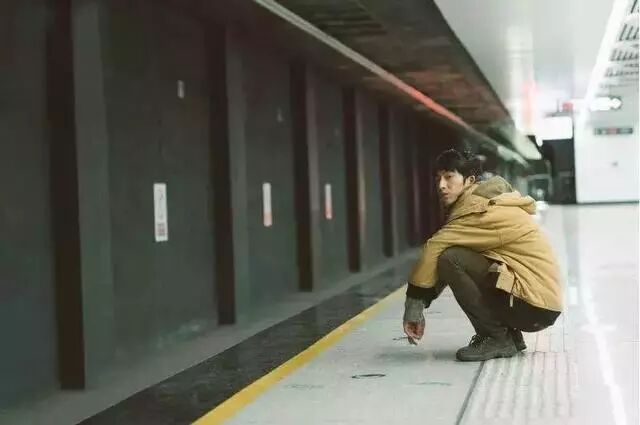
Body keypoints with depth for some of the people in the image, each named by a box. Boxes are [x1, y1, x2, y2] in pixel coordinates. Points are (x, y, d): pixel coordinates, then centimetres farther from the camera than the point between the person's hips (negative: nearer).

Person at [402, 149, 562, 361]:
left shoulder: (480, 208, -13)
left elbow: (435, 248, -21)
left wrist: (414, 304, -15)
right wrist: (419, 304, 8)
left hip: (535, 306, -10)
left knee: (451, 259, -18)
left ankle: (497, 338, -7)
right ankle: (508, 335, 15)